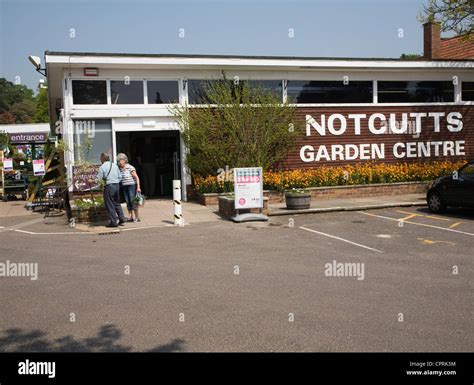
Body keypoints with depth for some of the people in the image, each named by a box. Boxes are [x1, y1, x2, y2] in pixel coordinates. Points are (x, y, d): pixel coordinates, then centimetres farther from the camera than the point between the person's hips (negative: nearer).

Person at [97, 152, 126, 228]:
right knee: (117, 203, 16)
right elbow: (120, 176, 11)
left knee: (110, 205, 1)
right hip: (117, 185, 6)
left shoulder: (102, 167, -7)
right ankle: (122, 220, 14)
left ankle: (113, 222, 2)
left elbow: (98, 179, -5)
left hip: (109, 186, -6)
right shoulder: (115, 165, 10)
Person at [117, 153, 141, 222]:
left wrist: (138, 187, -16)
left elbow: (137, 178, -10)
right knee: (128, 202, 7)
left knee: (133, 201, -5)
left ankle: (137, 217, 3)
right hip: (124, 187, 6)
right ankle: (130, 217, 14)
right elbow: (119, 178, 16)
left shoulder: (130, 167, -10)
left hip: (132, 186, -6)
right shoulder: (120, 169, 9)